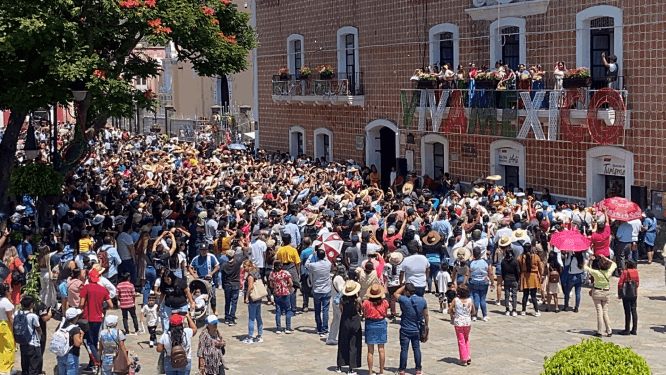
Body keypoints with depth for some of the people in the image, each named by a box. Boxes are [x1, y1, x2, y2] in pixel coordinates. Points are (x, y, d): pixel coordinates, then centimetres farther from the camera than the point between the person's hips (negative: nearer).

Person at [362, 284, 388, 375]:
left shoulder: (366, 303, -14)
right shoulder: (385, 303, -10)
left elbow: (364, 315, -3)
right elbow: (385, 315, 2)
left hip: (370, 325, -1)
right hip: (381, 325, 1)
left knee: (370, 350, 6)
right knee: (381, 349, 10)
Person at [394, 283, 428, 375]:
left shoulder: (405, 300, -20)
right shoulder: (422, 300, -6)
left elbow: (396, 294, 0)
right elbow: (426, 315, 3)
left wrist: (404, 286, 2)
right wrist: (426, 326, 15)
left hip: (405, 330, -4)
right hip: (417, 329, 4)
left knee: (404, 349, 4)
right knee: (417, 349, 12)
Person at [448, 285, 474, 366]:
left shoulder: (455, 300, -12)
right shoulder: (470, 300, -6)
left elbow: (450, 311, -7)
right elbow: (473, 312, 4)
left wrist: (452, 315, 13)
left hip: (458, 323, -2)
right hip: (468, 322, 2)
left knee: (461, 341, 8)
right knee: (466, 340, 23)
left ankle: (464, 360, 8)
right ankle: (468, 357, 17)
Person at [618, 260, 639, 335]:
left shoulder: (625, 272, -12)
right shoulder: (636, 272, 3)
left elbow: (620, 284, -11)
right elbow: (638, 283, 11)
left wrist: (619, 294, -1)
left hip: (626, 295, -5)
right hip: (634, 294, 5)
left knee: (627, 311, -2)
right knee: (634, 311, 9)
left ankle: (627, 329, 2)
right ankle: (634, 329, 11)